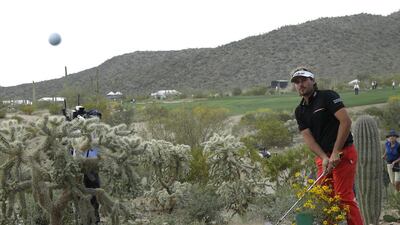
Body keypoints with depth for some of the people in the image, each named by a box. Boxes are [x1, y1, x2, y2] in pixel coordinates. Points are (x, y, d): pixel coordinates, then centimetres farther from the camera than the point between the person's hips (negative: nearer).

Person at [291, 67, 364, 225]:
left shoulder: (327, 96, -6)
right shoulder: (300, 111, 12)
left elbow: (346, 121, -15)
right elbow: (307, 137, 1)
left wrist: (336, 153, -18)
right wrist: (324, 158, -15)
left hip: (343, 154, -7)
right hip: (323, 157, 7)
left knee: (344, 196, -11)